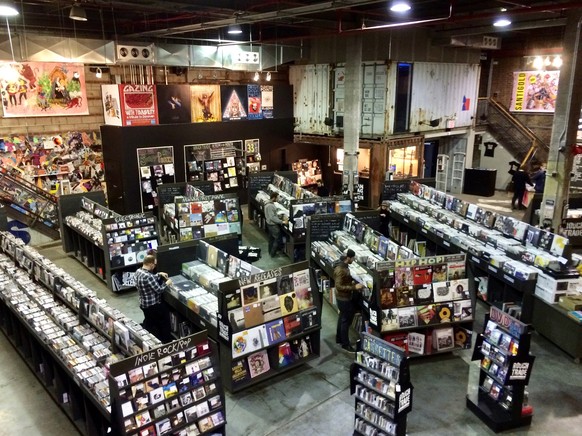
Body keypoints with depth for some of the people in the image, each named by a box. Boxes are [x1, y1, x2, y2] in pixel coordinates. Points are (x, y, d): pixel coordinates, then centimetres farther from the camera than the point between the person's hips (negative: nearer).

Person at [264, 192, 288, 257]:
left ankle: (270, 252, 34)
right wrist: (282, 222, -30)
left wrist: (281, 218, 9)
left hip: (270, 224, 10)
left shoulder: (270, 203, 4)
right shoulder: (270, 206, -28)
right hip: (273, 225, -10)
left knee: (271, 238, 21)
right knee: (278, 239, 1)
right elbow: (272, 217, -30)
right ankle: (273, 254, 10)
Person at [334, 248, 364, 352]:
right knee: (346, 320, 2)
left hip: (344, 298, 10)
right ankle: (345, 344, 15)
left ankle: (339, 339, 37)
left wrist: (353, 282, 4)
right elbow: (339, 286, -30)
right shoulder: (340, 270, -28)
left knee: (342, 318, 22)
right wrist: (354, 287, -30)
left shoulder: (344, 266, 2)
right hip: (344, 299, -10)